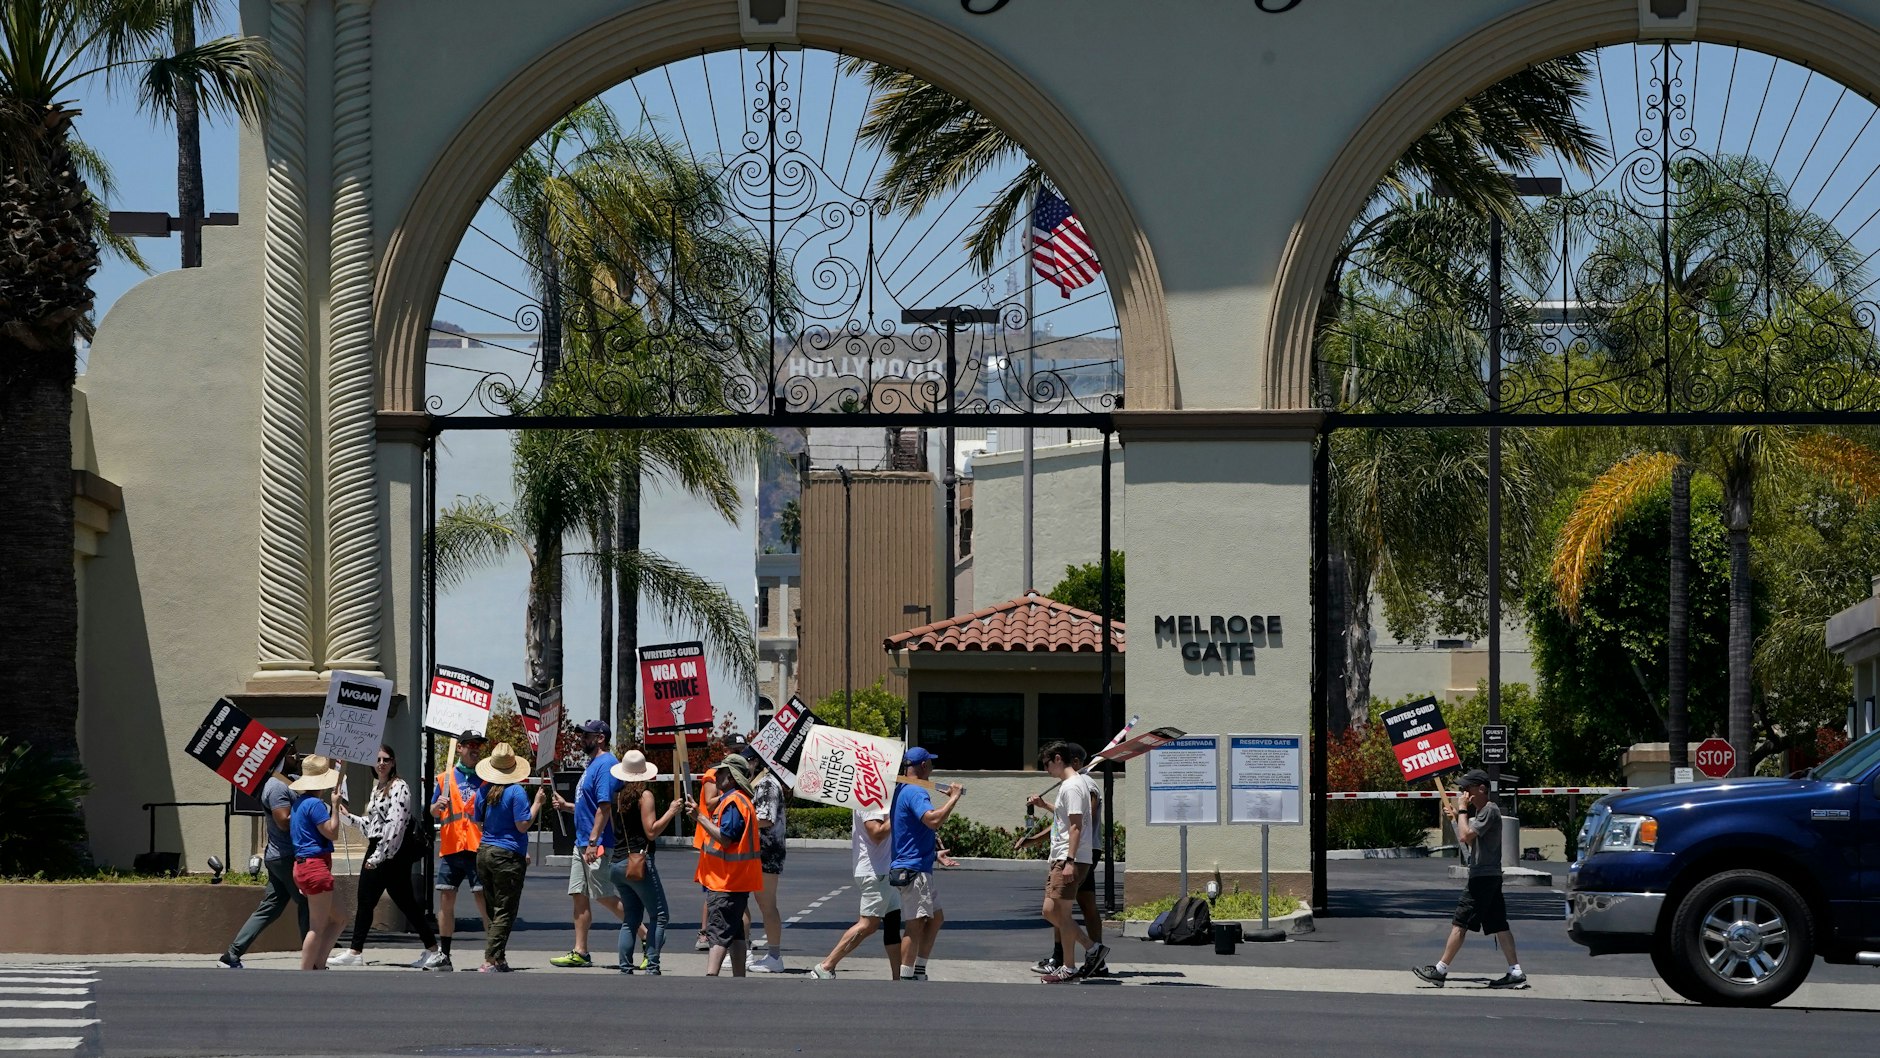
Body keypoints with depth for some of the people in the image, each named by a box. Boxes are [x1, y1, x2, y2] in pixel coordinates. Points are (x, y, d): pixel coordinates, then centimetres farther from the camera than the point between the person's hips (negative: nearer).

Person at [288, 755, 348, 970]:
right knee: (318, 927, -6)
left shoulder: (300, 803, 16)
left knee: (338, 920, 17)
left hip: (303, 864, 10)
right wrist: (335, 805, -7)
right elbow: (331, 831, -13)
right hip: (315, 866, -10)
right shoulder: (315, 804, -14)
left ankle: (318, 965, 13)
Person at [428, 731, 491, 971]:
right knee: (446, 898, 4)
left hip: (479, 848, -3)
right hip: (451, 848, 3)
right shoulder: (445, 779, 14)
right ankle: (443, 955, 11)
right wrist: (438, 806, -5)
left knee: (484, 898, -7)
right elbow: (433, 813, 16)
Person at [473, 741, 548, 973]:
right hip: (508, 856, -6)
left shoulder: (483, 791, 6)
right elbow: (523, 825, -13)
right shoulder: (515, 792, -12)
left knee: (494, 909, 14)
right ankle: (491, 960, -11)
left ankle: (499, 959, 15)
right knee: (505, 912, -4)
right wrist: (537, 803, -4)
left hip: (484, 852, 6)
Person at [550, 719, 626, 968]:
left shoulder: (605, 764, -15)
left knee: (605, 896, -8)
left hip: (598, 844, -10)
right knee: (580, 896, 7)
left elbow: (605, 806, -22)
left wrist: (593, 841, -25)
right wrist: (566, 806, 11)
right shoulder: (593, 764, 18)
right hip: (582, 843, 10)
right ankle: (580, 952, 9)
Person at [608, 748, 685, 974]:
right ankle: (652, 966, -11)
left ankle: (625, 968, 4)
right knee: (658, 915, -1)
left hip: (617, 862, 7)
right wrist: (671, 812, -5)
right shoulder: (644, 795, -8)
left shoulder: (618, 796, 10)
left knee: (630, 917, 12)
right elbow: (651, 831, -13)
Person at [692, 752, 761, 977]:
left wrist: (700, 817, -20)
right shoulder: (729, 799, 17)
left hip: (727, 882, -10)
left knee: (719, 933, -17)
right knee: (734, 933, 14)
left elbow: (724, 838, -24)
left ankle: (710, 977, -25)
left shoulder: (733, 802, -16)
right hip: (732, 881, 10)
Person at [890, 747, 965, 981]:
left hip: (919, 869, 11)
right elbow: (933, 819, -30)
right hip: (913, 869, -11)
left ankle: (918, 972, 20)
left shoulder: (903, 790, 17)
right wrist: (954, 798, -20)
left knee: (935, 918, 18)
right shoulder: (915, 792, -15)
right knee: (915, 925, -13)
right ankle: (905, 979, -16)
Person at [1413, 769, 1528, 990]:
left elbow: (1465, 836, -22)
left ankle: (1440, 971, -6)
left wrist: (1462, 810, -12)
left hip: (1483, 878, -11)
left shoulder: (1490, 811, -14)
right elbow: (1468, 836, 25)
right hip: (1489, 876, 11)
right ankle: (1515, 973, 3)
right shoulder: (1480, 811, 17)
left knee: (1459, 923, -7)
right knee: (1498, 925, 7)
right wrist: (1456, 816, 13)